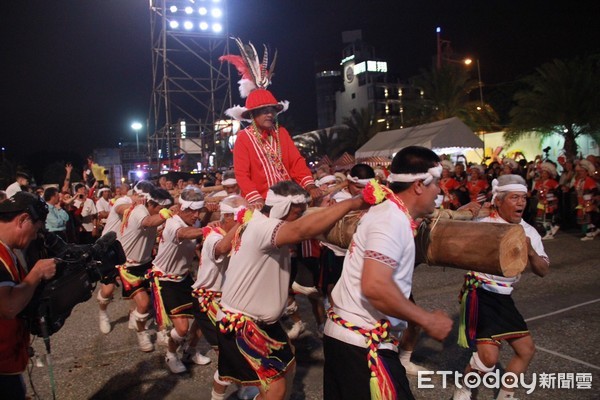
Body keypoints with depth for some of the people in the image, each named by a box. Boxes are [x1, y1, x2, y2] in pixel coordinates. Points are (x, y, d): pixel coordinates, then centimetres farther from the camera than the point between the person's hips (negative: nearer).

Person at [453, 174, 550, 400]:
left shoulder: (528, 231, 3)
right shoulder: (483, 226, -15)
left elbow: (543, 271, -1)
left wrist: (531, 252, -20)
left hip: (504, 297, 7)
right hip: (480, 294, -7)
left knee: (527, 348, 12)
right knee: (489, 355, -14)